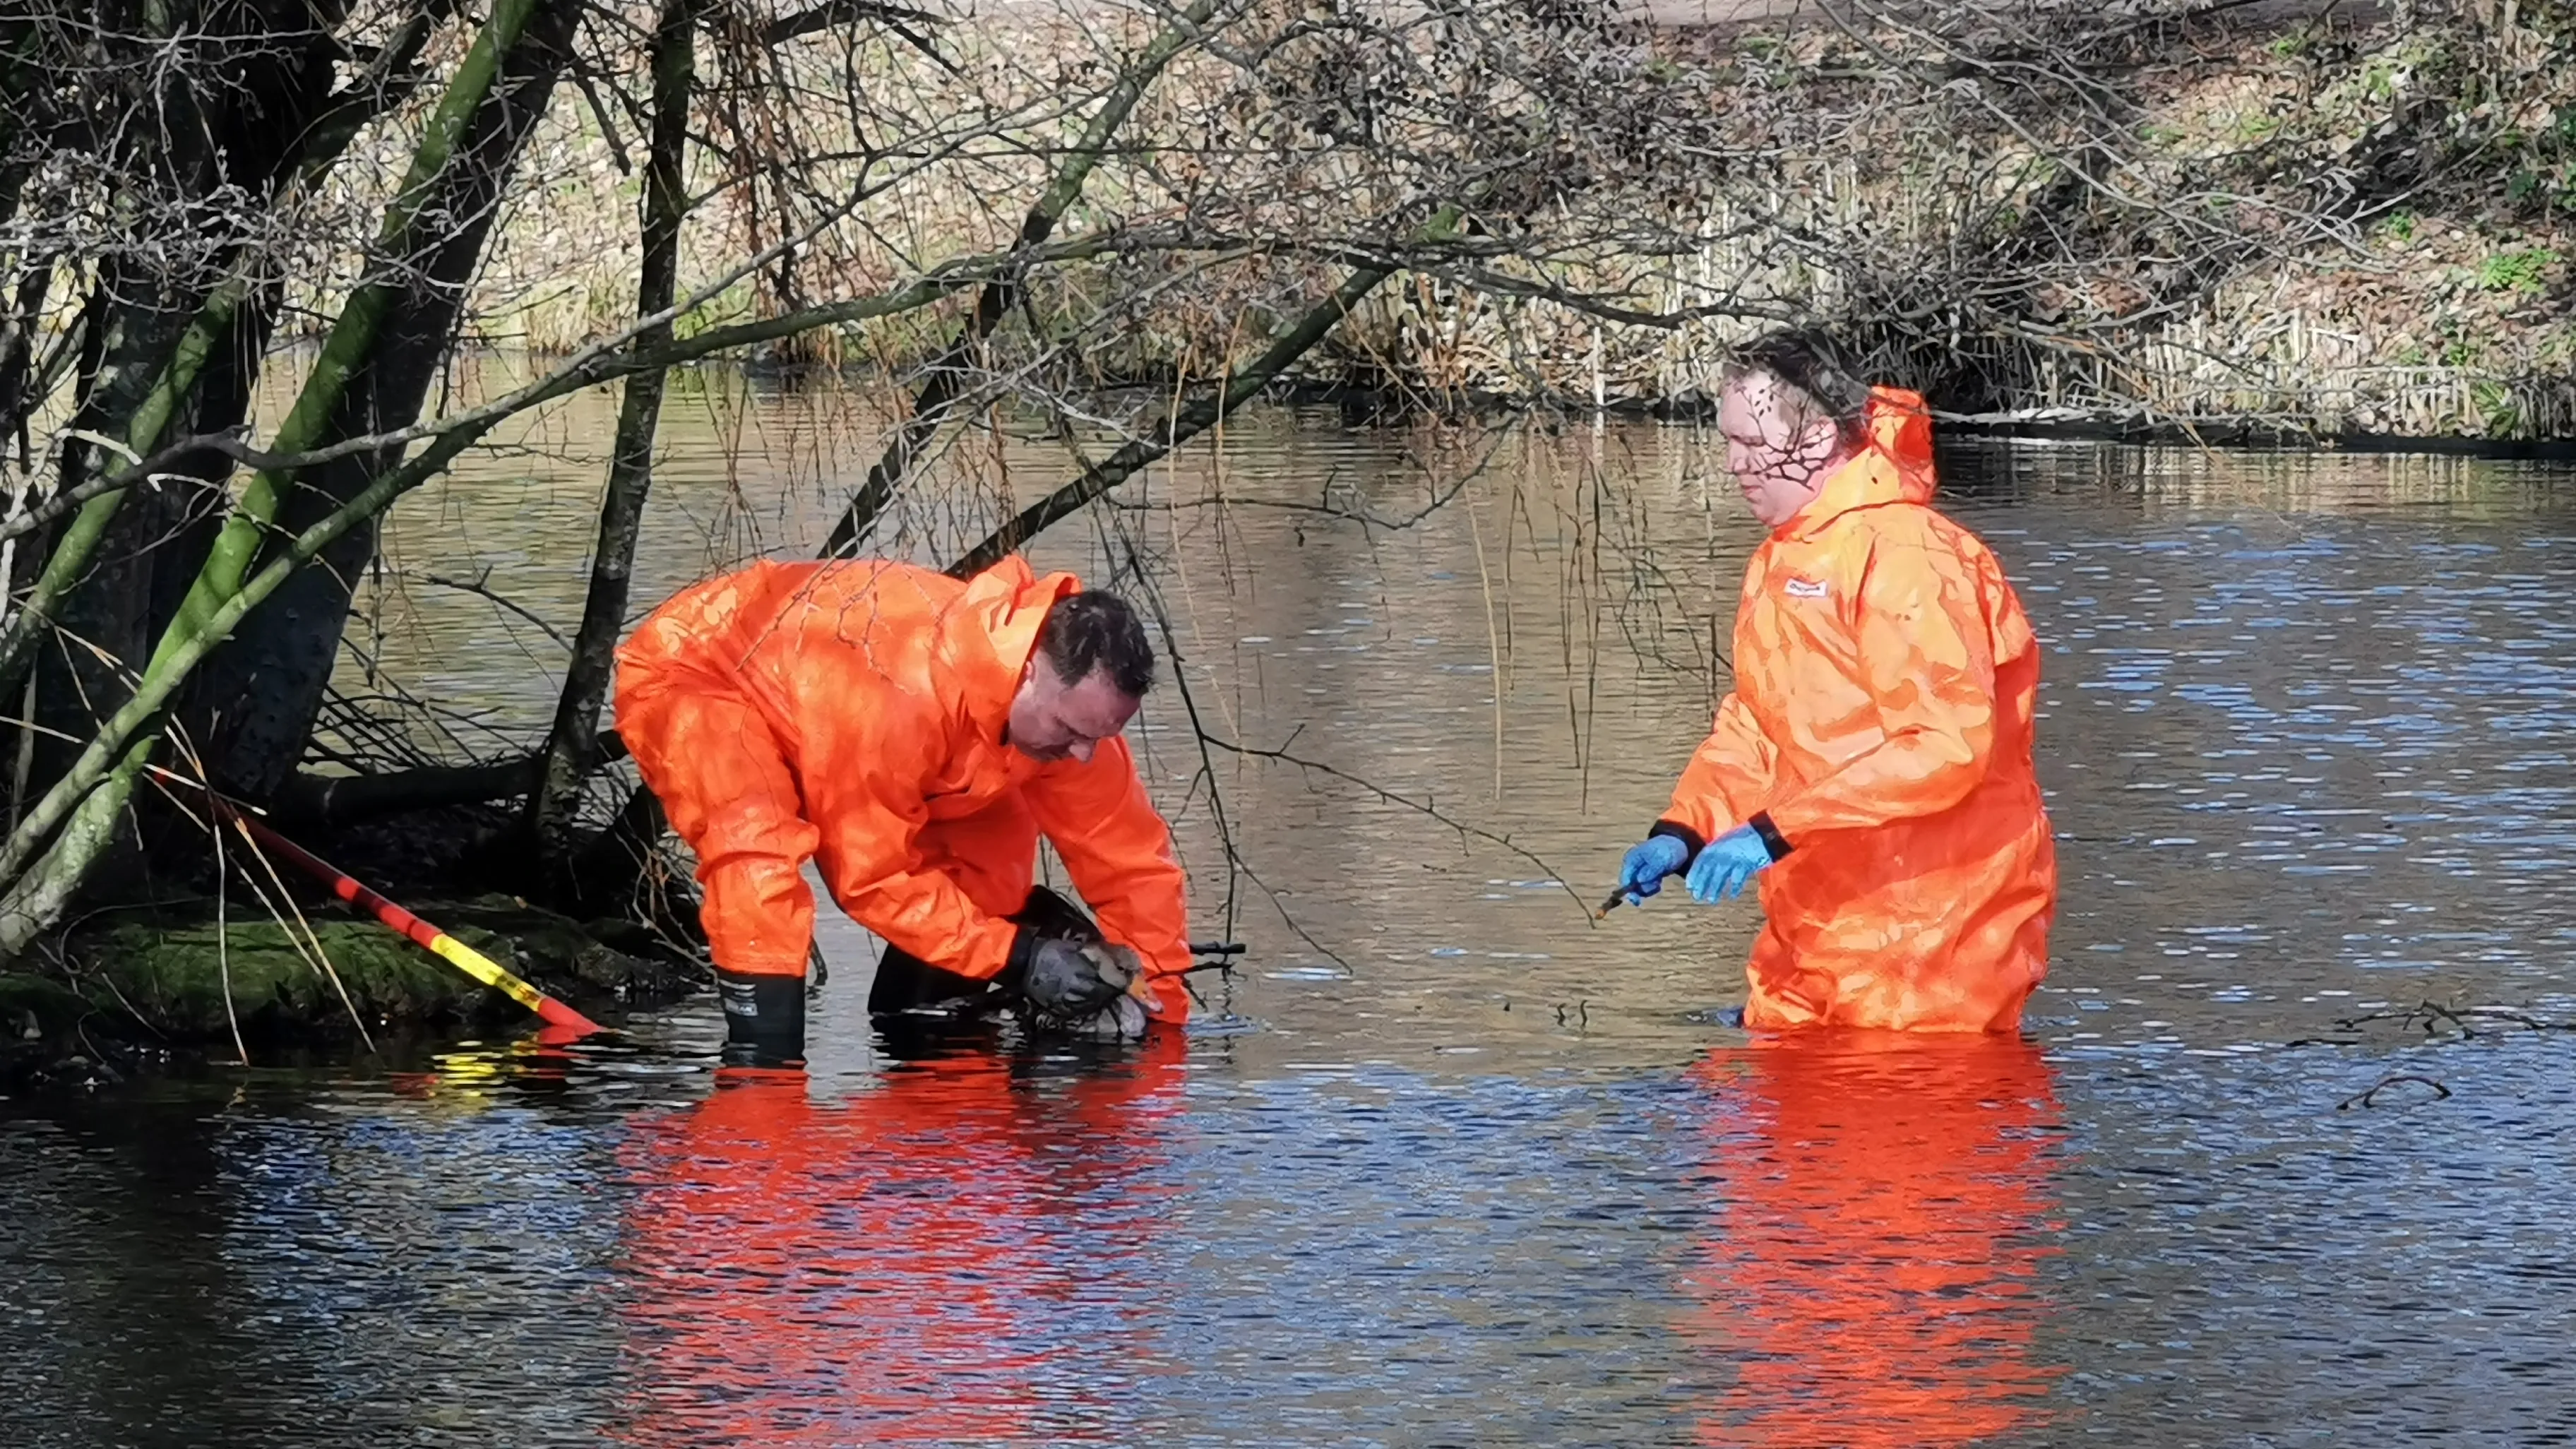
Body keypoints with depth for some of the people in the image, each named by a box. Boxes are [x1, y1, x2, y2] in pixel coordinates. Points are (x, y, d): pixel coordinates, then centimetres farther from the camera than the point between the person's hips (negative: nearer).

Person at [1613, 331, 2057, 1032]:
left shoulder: (1904, 554, -17)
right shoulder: (1780, 561, 15)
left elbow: (1947, 743, -26)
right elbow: (1753, 730, 18)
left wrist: (1775, 832, -27)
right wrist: (1681, 833, 0)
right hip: (1815, 930, 9)